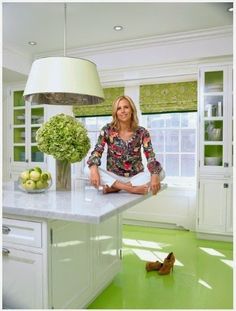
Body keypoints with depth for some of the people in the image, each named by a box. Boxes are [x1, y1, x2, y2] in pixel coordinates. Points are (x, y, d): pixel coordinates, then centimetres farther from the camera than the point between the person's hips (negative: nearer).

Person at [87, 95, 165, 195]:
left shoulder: (142, 132, -5)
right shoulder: (107, 130, -5)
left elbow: (151, 157, -14)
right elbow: (96, 152, -11)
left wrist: (154, 176, -34)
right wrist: (94, 170, -32)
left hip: (136, 176, 1)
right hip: (114, 177, -1)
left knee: (161, 172, -25)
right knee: (89, 171, -26)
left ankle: (114, 187, -26)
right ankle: (132, 188, -30)